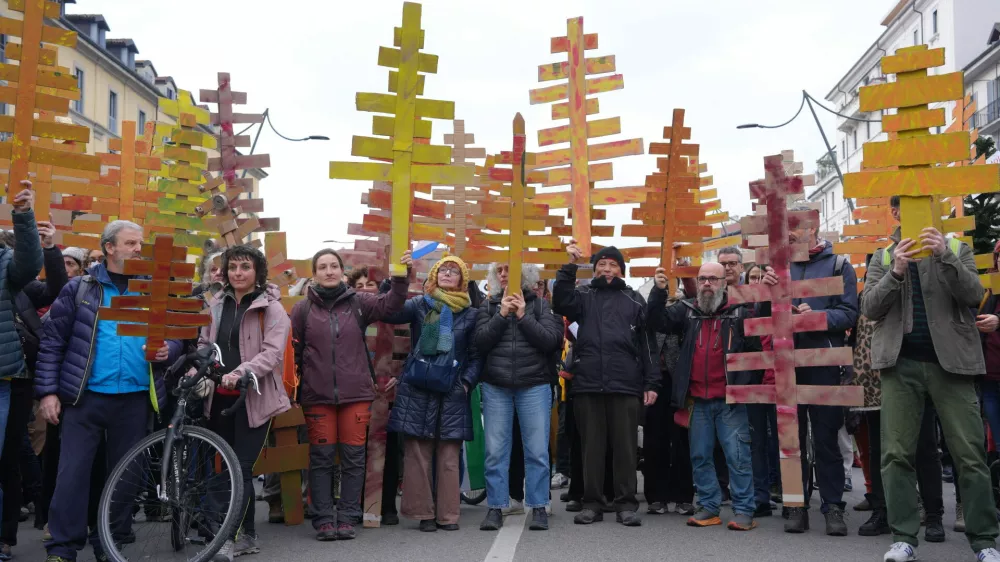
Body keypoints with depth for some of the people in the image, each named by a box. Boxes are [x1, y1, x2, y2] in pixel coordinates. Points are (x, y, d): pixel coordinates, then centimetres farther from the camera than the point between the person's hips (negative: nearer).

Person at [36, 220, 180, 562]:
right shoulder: (80, 288, 2)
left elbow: (175, 335, 14)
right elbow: (52, 342, 1)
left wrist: (168, 350, -10)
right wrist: (47, 391, -4)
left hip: (135, 399, 3)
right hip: (85, 396, -2)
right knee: (73, 472, -5)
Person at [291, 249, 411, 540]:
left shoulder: (358, 303, 5)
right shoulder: (303, 308, 5)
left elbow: (389, 304, -9)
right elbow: (294, 352, 7)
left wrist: (402, 277, -24)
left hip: (356, 393, 0)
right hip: (317, 395, 0)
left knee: (353, 457, 4)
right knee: (321, 458, 4)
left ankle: (347, 517, 13)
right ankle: (323, 518, 12)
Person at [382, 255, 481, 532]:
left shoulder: (471, 314, 10)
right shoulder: (419, 305, 7)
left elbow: (476, 356, 10)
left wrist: (466, 382, -4)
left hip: (452, 393, 1)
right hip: (417, 390, -1)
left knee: (449, 456, 1)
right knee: (417, 455, -1)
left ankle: (447, 514, 10)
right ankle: (423, 512, 9)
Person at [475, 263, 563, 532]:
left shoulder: (540, 304, 5)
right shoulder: (489, 305, 10)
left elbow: (551, 340, -7)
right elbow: (480, 342, -3)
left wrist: (523, 316, -11)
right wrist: (502, 315, -10)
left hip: (534, 385, -1)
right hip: (496, 386, 2)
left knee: (537, 450, 1)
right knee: (495, 450, 3)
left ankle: (538, 507, 12)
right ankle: (495, 507, 13)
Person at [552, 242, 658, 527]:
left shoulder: (634, 300, 12)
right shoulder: (584, 296, 13)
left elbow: (646, 343, 9)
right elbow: (561, 304, -8)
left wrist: (651, 383, 3)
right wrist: (569, 266, -11)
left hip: (626, 386, 0)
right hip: (587, 385, 1)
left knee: (625, 446, 3)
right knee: (592, 445, 6)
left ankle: (626, 504, 11)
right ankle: (592, 503, 14)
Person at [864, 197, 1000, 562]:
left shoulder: (957, 250, 11)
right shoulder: (883, 257, 12)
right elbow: (869, 308, 0)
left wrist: (945, 256, -19)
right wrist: (896, 272, -15)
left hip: (950, 361, 0)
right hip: (901, 364, 1)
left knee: (970, 453, -1)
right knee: (897, 453, -3)